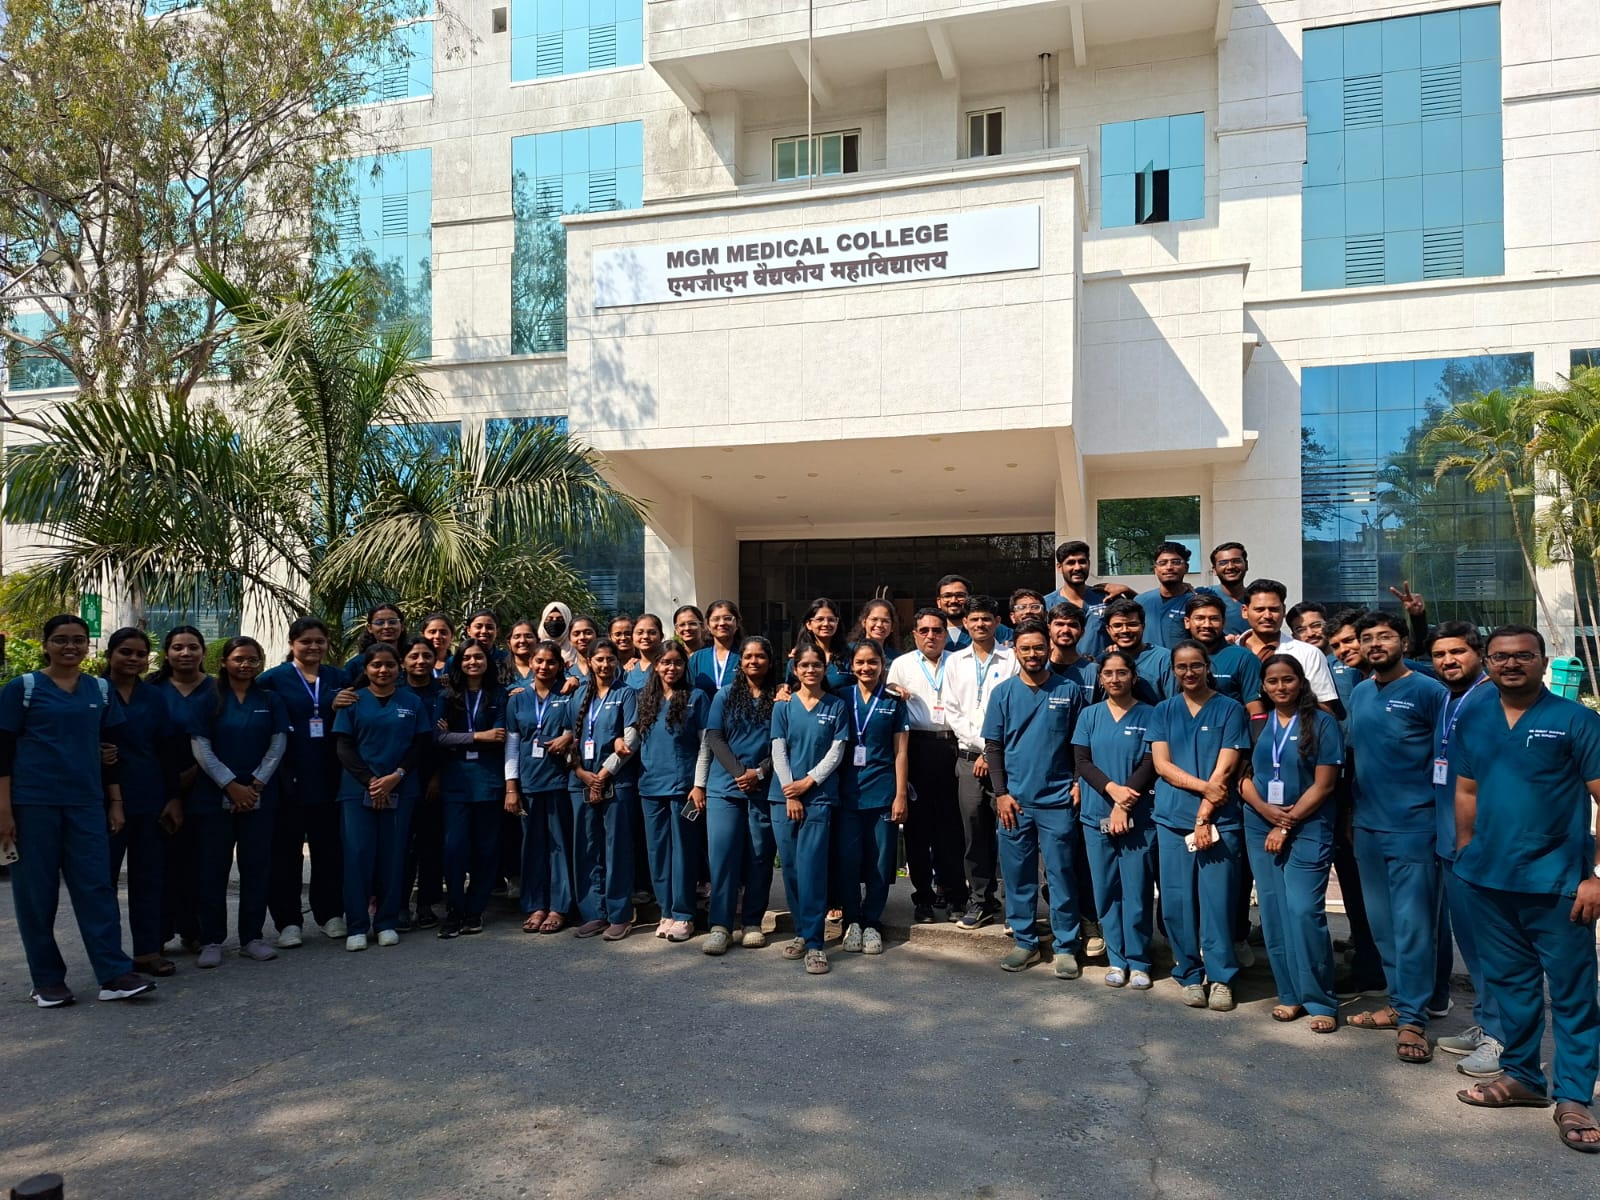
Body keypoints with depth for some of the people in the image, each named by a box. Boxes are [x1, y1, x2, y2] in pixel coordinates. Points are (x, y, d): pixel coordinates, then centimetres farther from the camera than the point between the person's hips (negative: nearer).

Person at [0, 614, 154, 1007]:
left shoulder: (101, 691, 10)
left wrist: (115, 802, 10)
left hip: (86, 803, 3)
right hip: (33, 804, -2)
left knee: (96, 887, -1)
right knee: (37, 892, 3)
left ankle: (115, 975, -2)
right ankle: (48, 980, 14)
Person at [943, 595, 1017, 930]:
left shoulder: (1011, 660, 4)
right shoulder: (955, 662, 13)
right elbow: (952, 711, 8)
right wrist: (981, 745, -3)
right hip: (969, 755, 2)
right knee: (974, 829, 2)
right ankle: (979, 900, 10)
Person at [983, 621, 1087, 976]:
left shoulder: (1069, 690, 1)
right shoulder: (1003, 692, 3)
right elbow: (993, 746, 4)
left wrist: (1079, 783, -2)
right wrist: (1001, 793, -3)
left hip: (1058, 800, -1)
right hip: (1014, 800, 1)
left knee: (1062, 875, 3)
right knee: (1018, 874, 8)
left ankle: (1066, 947, 15)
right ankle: (1024, 942, 21)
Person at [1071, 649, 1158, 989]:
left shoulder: (1148, 715, 0)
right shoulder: (1089, 715, 7)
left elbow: (1149, 765, -5)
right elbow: (1081, 761, 1)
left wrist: (1123, 806, -13)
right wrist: (1112, 788, -15)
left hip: (1138, 816, -2)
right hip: (1096, 815, 2)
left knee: (1136, 890, 0)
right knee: (1106, 890, 7)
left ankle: (1138, 962, 13)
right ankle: (1116, 960, 17)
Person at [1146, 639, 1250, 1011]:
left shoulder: (1230, 710, 2)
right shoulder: (1163, 711, 10)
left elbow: (1225, 770, -4)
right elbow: (1161, 764, 1)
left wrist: (1204, 815, -10)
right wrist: (1204, 786, -12)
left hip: (1219, 820, -2)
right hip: (1172, 819, 3)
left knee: (1217, 901, -1)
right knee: (1177, 903, 4)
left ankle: (1221, 978, 13)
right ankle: (1190, 976, 18)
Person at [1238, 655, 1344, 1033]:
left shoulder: (1321, 723, -4)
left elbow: (1323, 785, -8)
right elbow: (1244, 777, 7)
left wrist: (1286, 825, -11)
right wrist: (1265, 809, -11)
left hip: (1308, 829, -4)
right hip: (1261, 828, 4)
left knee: (1304, 911, -10)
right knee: (1273, 911, 5)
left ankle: (1320, 1001, 2)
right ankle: (1290, 995, 15)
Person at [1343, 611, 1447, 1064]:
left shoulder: (1427, 691, -7)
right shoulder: (1359, 694, 12)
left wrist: (1439, 812, -10)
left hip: (1412, 827, -7)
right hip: (1367, 827, 7)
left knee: (1412, 925, -3)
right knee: (1382, 924, 14)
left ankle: (1412, 1019, 6)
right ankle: (1398, 1003, 26)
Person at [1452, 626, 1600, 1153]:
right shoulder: (1472, 721, 8)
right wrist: (1465, 855, 9)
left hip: (1556, 882, -4)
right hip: (1488, 880, 4)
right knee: (1510, 982, 16)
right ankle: (1522, 1075, 31)